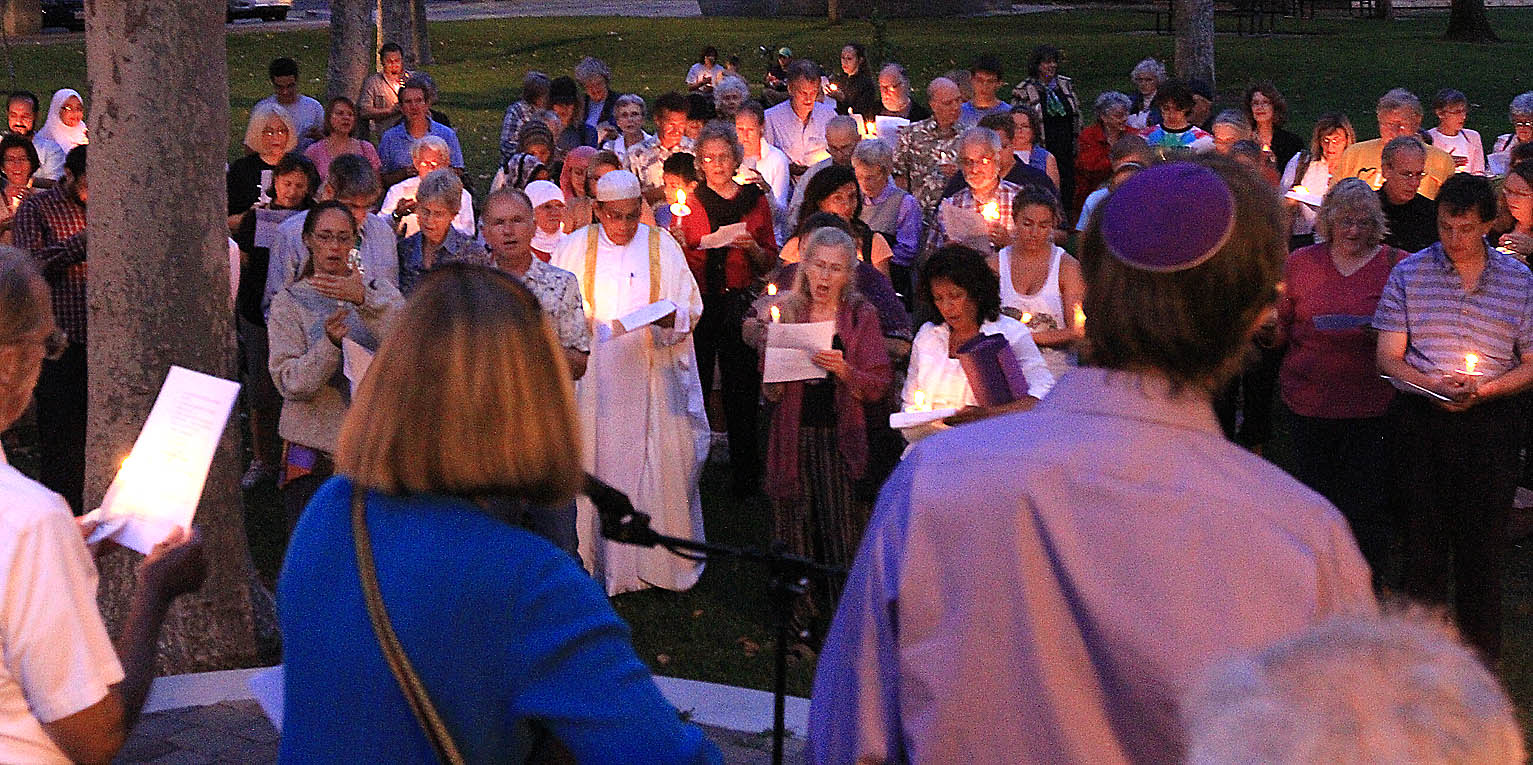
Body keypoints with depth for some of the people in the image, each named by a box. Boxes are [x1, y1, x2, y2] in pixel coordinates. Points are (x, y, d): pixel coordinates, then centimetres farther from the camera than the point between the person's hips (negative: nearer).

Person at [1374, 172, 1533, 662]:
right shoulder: (1409, 274, 3)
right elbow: (1388, 359, 1)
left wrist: (1484, 389, -12)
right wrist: (1435, 386, -17)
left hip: (1491, 420, 0)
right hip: (1422, 419, 0)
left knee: (1483, 538, 2)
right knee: (1423, 533, 4)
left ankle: (1479, 654, 16)